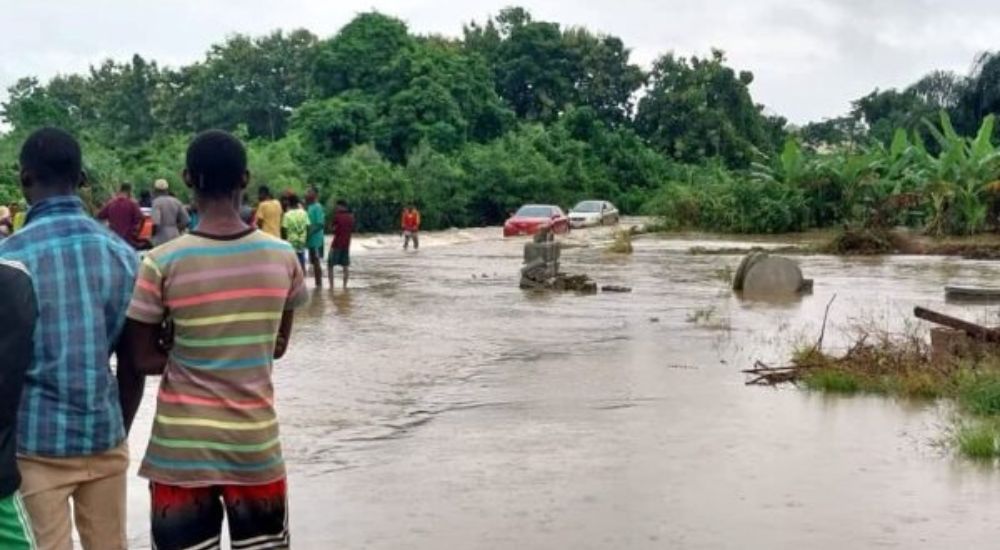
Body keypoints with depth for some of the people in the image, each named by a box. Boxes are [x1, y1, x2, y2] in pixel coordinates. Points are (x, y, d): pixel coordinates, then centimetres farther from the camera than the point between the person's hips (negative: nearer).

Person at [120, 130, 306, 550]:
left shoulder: (163, 263, -12)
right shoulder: (282, 257, -4)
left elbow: (143, 360, -6)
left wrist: (191, 357, 4)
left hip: (181, 447, -2)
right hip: (256, 442, 2)